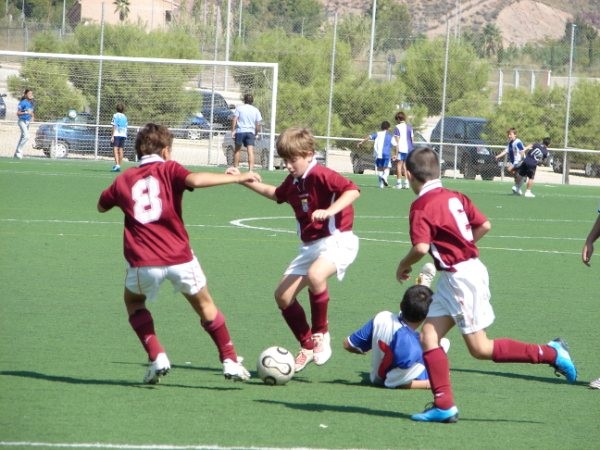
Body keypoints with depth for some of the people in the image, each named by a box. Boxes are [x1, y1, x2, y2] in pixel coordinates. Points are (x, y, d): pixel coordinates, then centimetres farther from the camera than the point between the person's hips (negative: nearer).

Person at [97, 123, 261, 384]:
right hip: (179, 258, -1)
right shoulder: (168, 169, 3)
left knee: (133, 302, 29)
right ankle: (230, 361, 22)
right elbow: (195, 180, -18)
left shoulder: (124, 179, 13)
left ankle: (157, 357, 11)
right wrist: (236, 178, -14)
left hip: (143, 263, 1)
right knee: (205, 305, 21)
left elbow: (102, 206, 29)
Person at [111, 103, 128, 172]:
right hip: (123, 134, 6)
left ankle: (117, 165, -28)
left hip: (116, 134, -6)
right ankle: (119, 166, 11)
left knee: (115, 149, -12)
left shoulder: (116, 115, -2)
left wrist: (112, 136, -8)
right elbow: (126, 127, 14)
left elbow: (114, 126, -7)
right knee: (120, 150, 9)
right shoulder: (125, 117, 13)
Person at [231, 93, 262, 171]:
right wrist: (257, 133, 14)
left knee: (237, 150, 13)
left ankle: (235, 167, 17)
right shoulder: (256, 110, 7)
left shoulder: (239, 108, 2)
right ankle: (251, 168, -18)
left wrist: (233, 130, -3)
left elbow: (234, 120, -5)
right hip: (251, 132, 1)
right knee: (250, 151, -6)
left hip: (240, 131, -1)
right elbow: (259, 123, 4)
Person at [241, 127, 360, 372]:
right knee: (283, 295, 4)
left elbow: (352, 190, -28)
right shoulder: (293, 182, 9)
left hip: (337, 241, -9)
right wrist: (247, 182, 28)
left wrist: (330, 211, -39)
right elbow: (276, 194, 33)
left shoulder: (320, 175, -17)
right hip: (311, 245, 9)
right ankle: (308, 346, 19)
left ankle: (321, 334, -19)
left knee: (315, 274, -38)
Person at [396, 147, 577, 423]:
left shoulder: (421, 206, -15)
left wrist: (404, 265, -6)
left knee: (480, 349, 0)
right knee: (429, 336, 6)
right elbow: (484, 225, 11)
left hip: (461, 276, -9)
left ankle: (550, 353, 3)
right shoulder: (455, 197, 9)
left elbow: (421, 247, -26)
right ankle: (444, 406, 2)